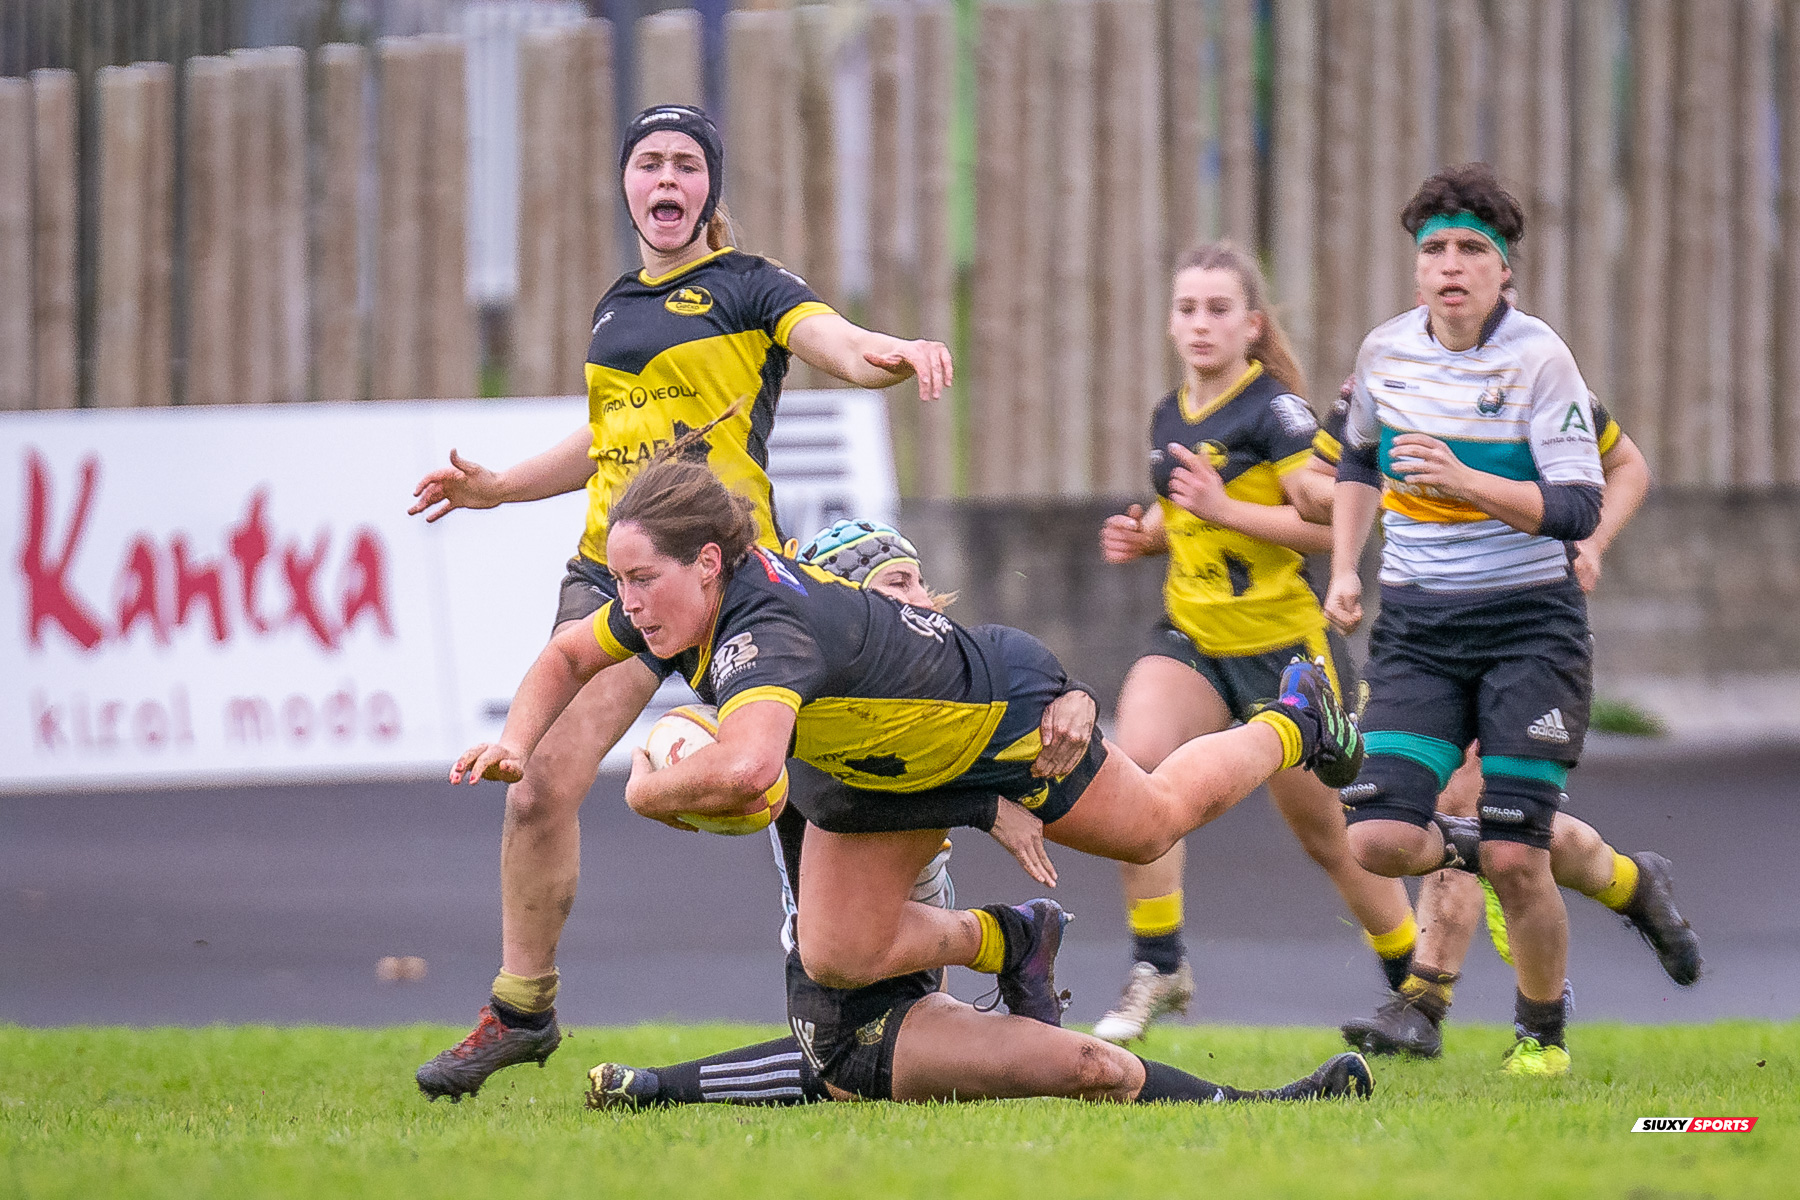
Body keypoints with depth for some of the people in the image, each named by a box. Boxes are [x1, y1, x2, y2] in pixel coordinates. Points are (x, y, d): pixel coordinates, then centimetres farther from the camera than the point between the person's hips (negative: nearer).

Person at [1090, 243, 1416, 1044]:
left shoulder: (1275, 411, -14)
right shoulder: (1172, 415, 8)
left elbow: (1331, 523, -23)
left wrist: (1223, 508, -28)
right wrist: (1143, 535, 4)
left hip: (1282, 646, -6)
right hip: (1191, 637, 6)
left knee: (1326, 834, 7)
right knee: (1136, 762, -22)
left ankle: (1417, 985, 28)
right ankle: (1157, 969, -14)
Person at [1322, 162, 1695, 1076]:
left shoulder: (1538, 359, -11)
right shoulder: (1385, 352, 4)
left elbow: (1577, 507, -17)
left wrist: (1463, 481, -29)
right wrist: (1344, 569, 13)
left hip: (1530, 628, -4)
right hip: (1416, 630, 4)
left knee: (1512, 860, -10)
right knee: (1382, 842, -11)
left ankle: (1543, 1028, 20)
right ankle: (1608, 874, 17)